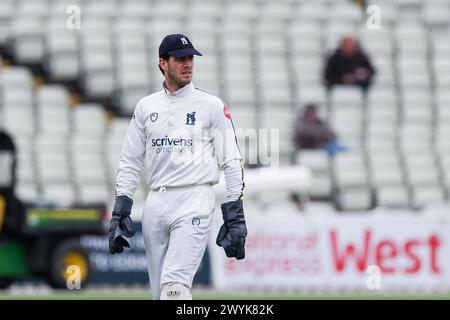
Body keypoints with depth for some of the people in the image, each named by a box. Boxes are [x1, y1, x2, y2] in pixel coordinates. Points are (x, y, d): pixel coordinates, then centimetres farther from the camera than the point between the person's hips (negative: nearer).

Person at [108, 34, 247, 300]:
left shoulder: (212, 106, 3)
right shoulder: (146, 107, 13)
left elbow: (232, 161, 1)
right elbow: (130, 163, 15)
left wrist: (235, 214, -6)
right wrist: (120, 211, 7)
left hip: (194, 201, -5)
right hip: (155, 205, 5)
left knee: (175, 286, -20)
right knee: (159, 292, 5)